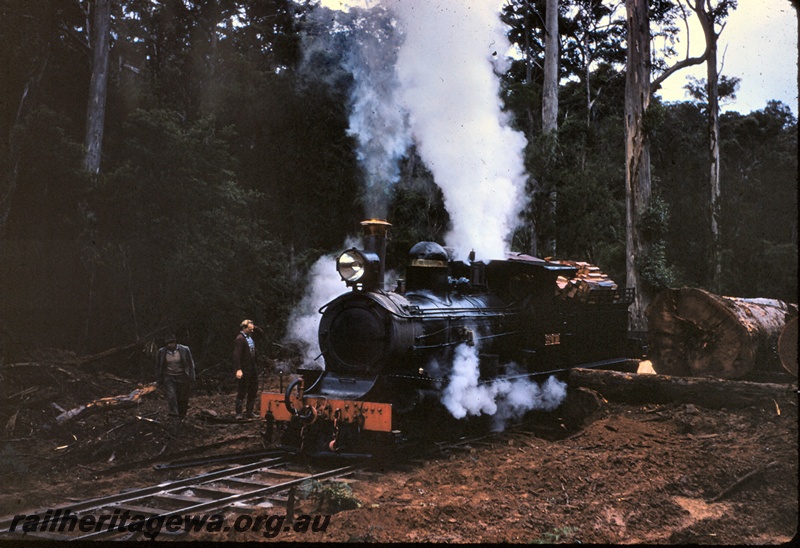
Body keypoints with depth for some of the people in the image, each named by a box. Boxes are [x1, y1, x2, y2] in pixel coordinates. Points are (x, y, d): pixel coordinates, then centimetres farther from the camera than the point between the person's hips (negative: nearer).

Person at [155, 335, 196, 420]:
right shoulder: (161, 352, -4)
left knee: (183, 399, 8)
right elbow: (158, 367, 8)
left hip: (182, 377, 0)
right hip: (168, 378, 0)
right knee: (171, 397, -14)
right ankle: (173, 416, -11)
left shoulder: (184, 350, -8)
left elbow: (190, 364, 1)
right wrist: (159, 380, 8)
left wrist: (191, 378, 0)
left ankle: (182, 416, 26)